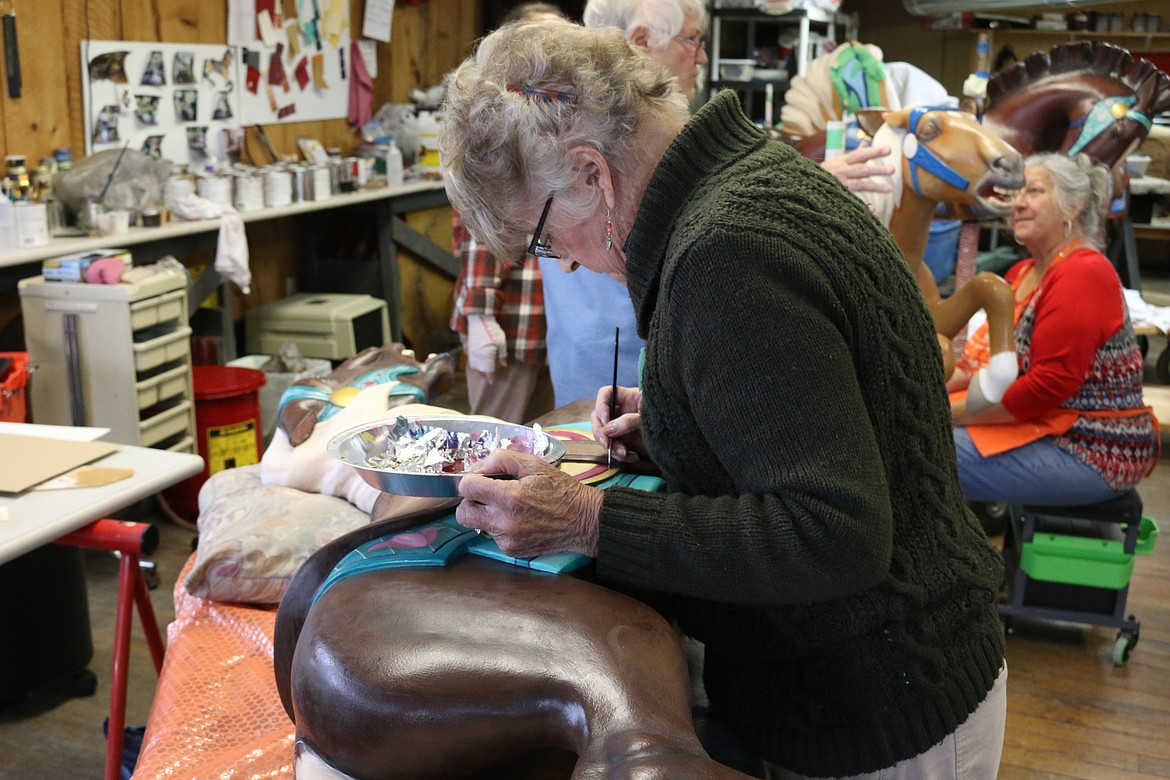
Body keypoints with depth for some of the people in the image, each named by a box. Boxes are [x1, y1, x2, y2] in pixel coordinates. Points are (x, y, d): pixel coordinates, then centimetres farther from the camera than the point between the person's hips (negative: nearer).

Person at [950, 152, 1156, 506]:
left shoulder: (1081, 275, -16)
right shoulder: (1023, 272, 12)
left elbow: (1048, 384, -22)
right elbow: (983, 359, 13)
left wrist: (949, 413, -18)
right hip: (1042, 428, 9)